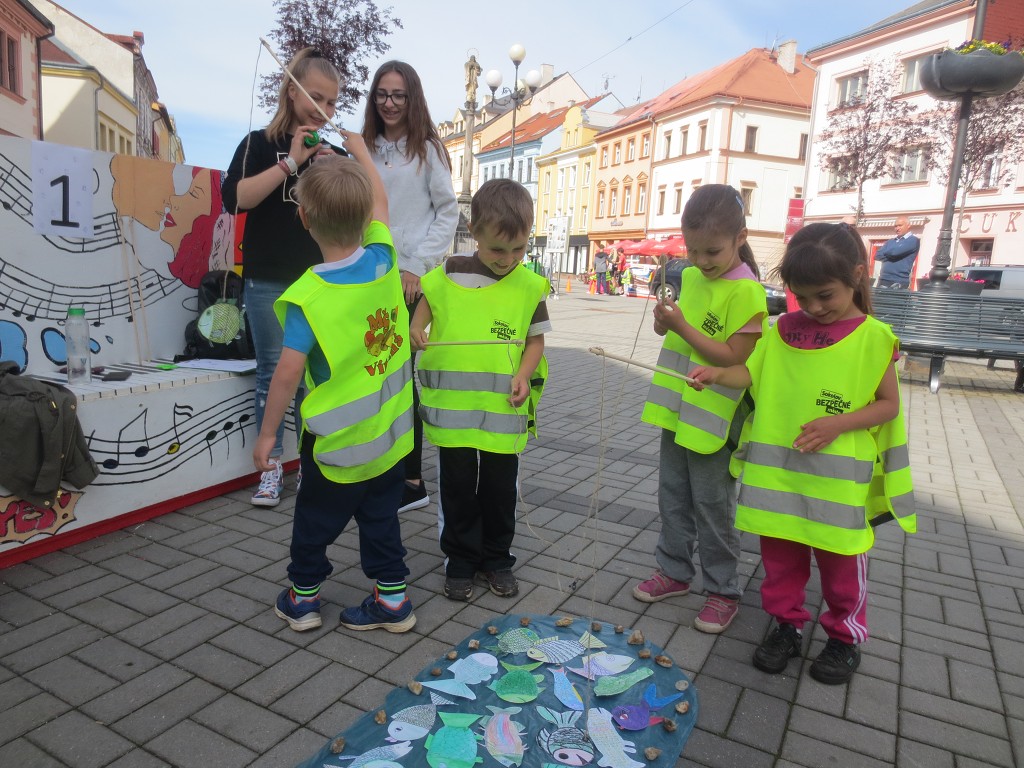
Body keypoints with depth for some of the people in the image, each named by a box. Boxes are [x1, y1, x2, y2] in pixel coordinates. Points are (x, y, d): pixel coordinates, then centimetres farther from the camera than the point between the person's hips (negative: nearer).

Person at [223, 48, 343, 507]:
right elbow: (235, 198, -12)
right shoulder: (261, 143, 4)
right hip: (268, 282, -2)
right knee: (272, 373, 3)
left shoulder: (335, 152, 13)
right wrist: (290, 162, -14)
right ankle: (271, 466, 13)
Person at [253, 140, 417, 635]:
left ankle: (303, 597, 34)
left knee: (315, 519, 17)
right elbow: (379, 200, 10)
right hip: (390, 431, 5)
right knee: (382, 516, 18)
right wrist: (358, 147, 25)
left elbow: (289, 372, -22)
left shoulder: (308, 296, -23)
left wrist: (267, 432, -9)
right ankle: (392, 597, 27)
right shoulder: (383, 258, -9)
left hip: (337, 441, -4)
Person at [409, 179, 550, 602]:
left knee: (501, 489, 12)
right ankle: (460, 562, 28)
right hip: (452, 407, 1)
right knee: (458, 488, 11)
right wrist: (417, 329, -5)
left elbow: (536, 340, 3)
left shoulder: (530, 287, -2)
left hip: (504, 409, 0)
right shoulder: (449, 274, 0)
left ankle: (497, 560, 32)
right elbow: (426, 303, 15)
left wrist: (524, 375, -13)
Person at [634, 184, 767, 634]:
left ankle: (723, 590, 22)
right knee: (673, 495, 17)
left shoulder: (747, 292, -17)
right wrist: (663, 317, -8)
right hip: (678, 408, 7)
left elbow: (734, 357, -22)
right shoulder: (690, 277, 5)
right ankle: (675, 571, 33)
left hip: (714, 416, -7)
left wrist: (683, 327, -25)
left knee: (712, 505, 4)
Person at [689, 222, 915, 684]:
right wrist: (716, 374, -18)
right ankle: (787, 624, 34)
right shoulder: (785, 329, 4)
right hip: (777, 467, 4)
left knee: (840, 560, 12)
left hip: (838, 475, -3)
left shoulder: (873, 338, -7)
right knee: (779, 554, 15)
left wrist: (836, 424, -19)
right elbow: (752, 373, 1)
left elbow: (889, 406, -5)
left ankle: (846, 637, 34)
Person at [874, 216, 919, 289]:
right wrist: (890, 253, -5)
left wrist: (886, 252, 6)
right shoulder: (891, 241, 22)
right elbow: (877, 255, 9)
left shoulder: (913, 240, 1)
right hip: (883, 280, 6)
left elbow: (895, 251, -14)